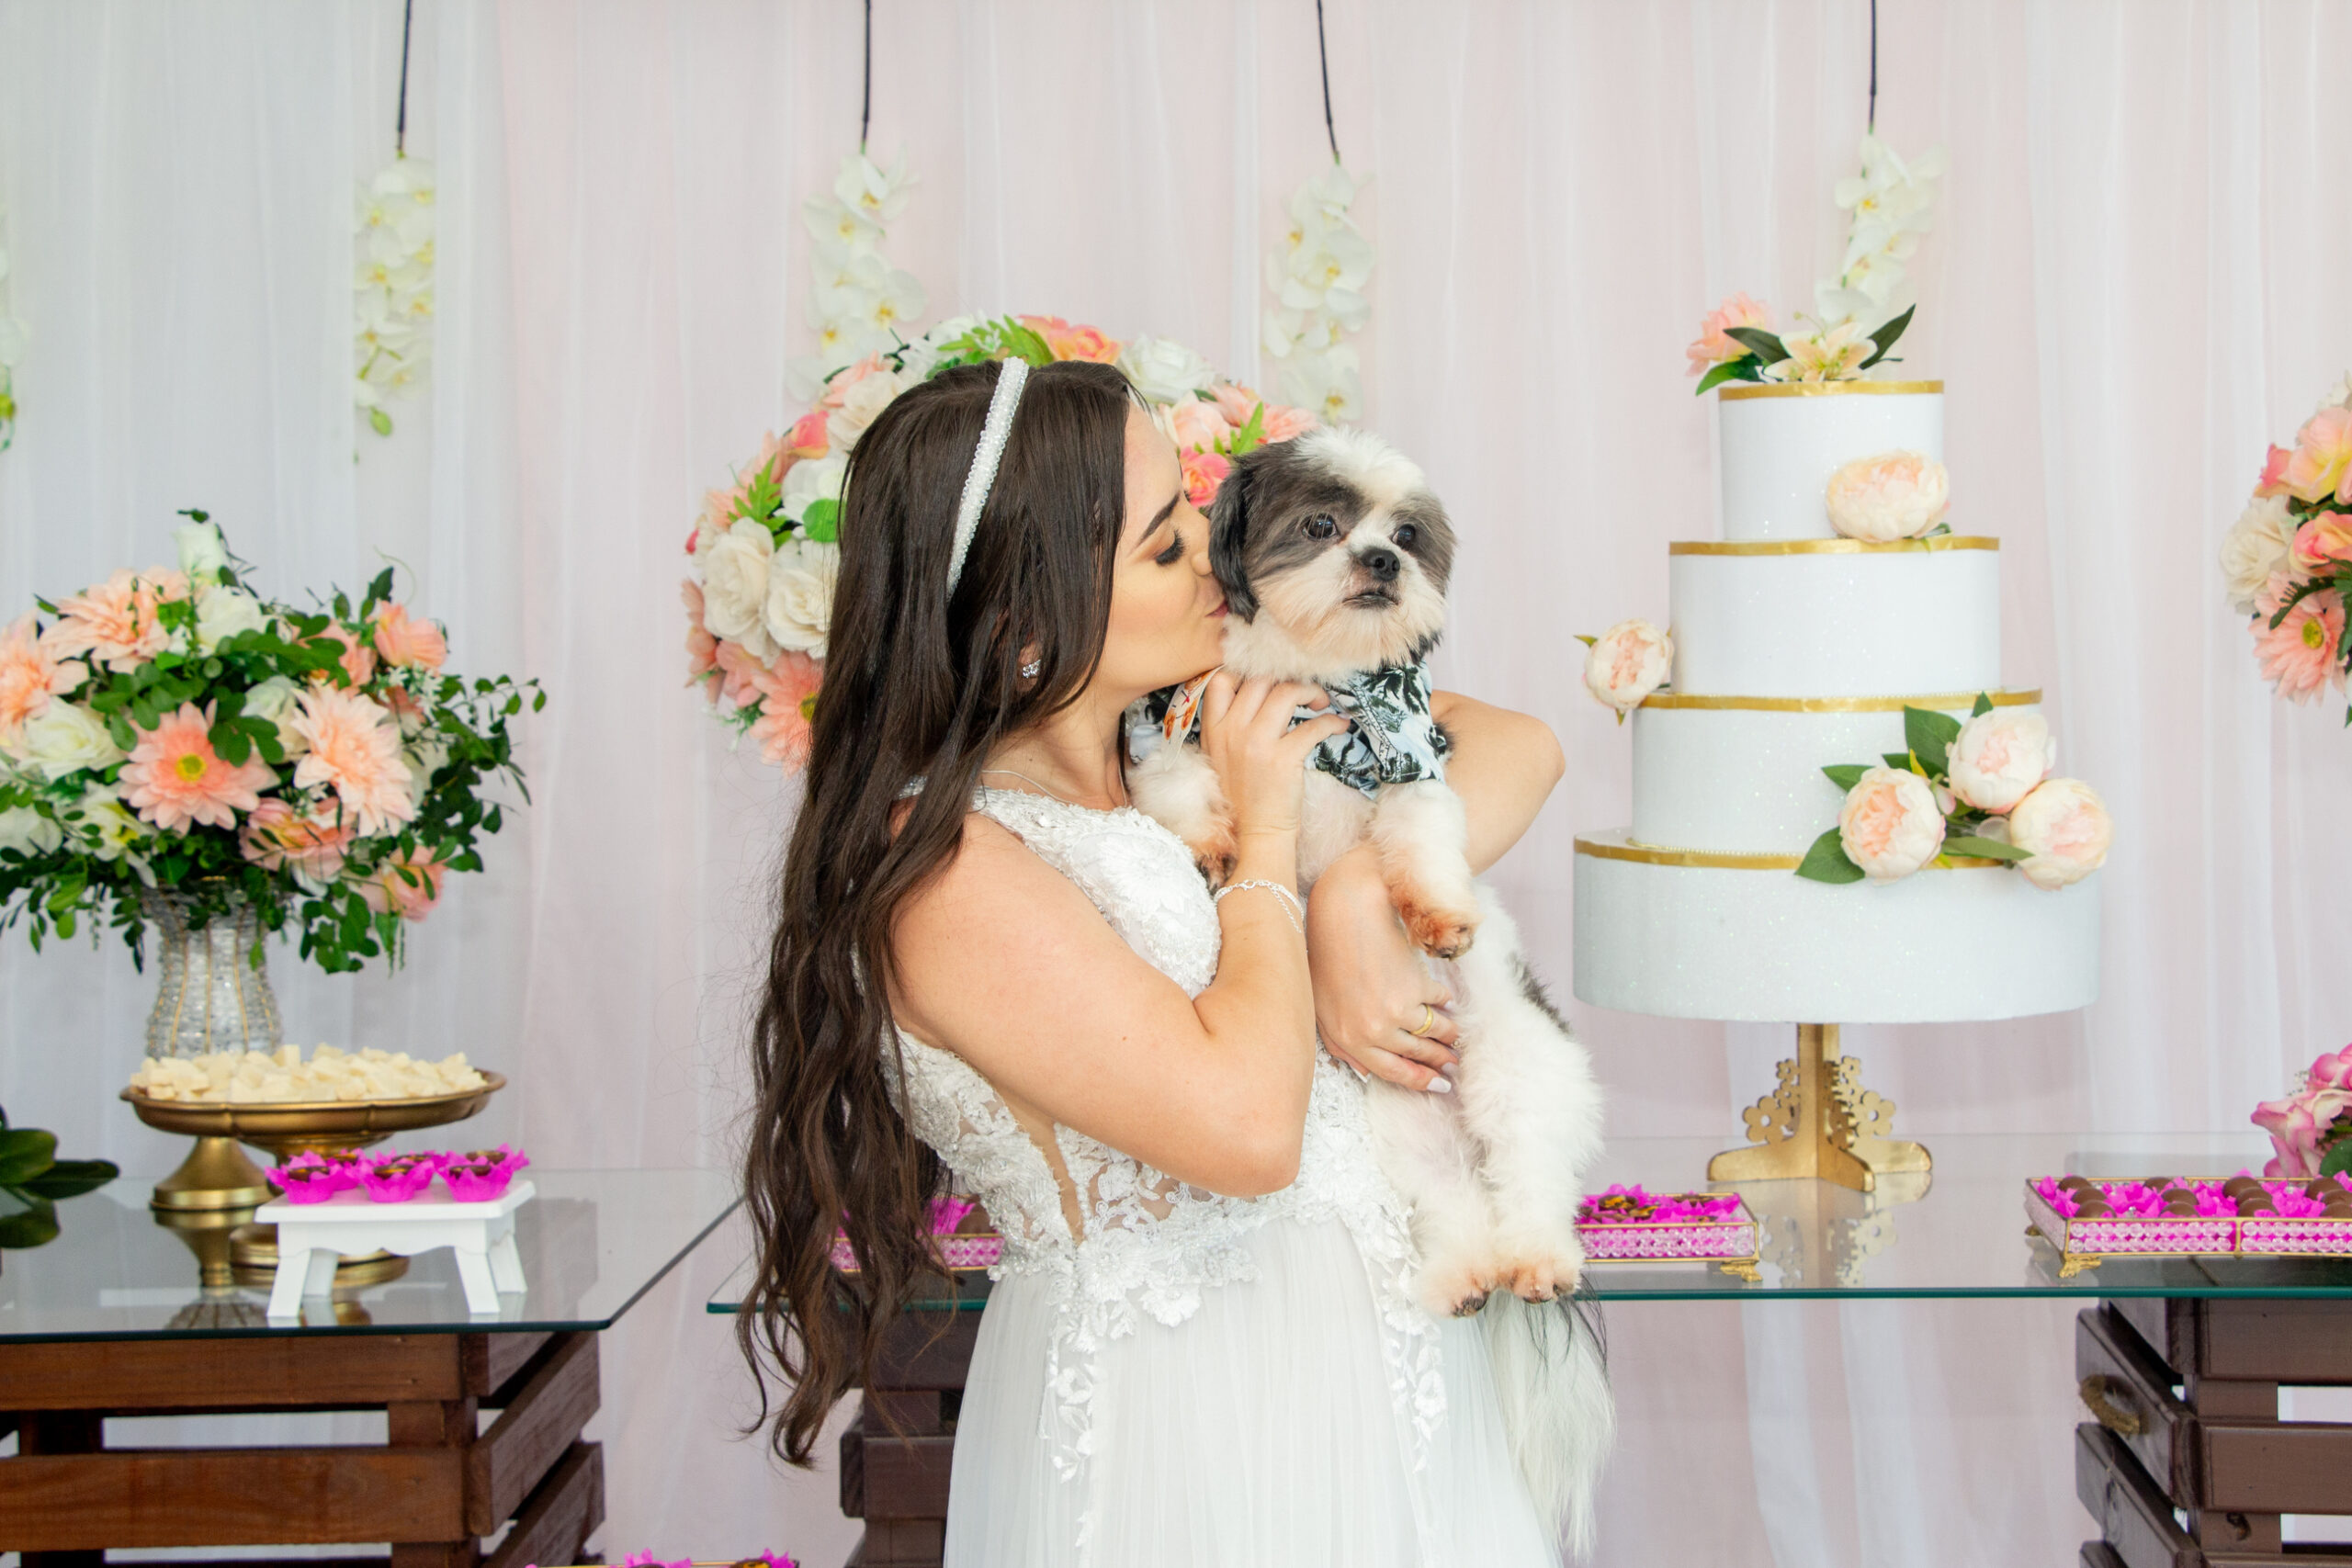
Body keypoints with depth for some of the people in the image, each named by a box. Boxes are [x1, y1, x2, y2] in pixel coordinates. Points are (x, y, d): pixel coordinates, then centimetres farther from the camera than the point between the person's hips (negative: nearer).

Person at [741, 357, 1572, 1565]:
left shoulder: (1202, 743, 3)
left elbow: (1515, 748, 4)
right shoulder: (940, 867, -20)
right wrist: (1267, 837, -14)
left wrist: (1356, 897, -14)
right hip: (1180, 1414, -7)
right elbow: (1248, 1124, -27)